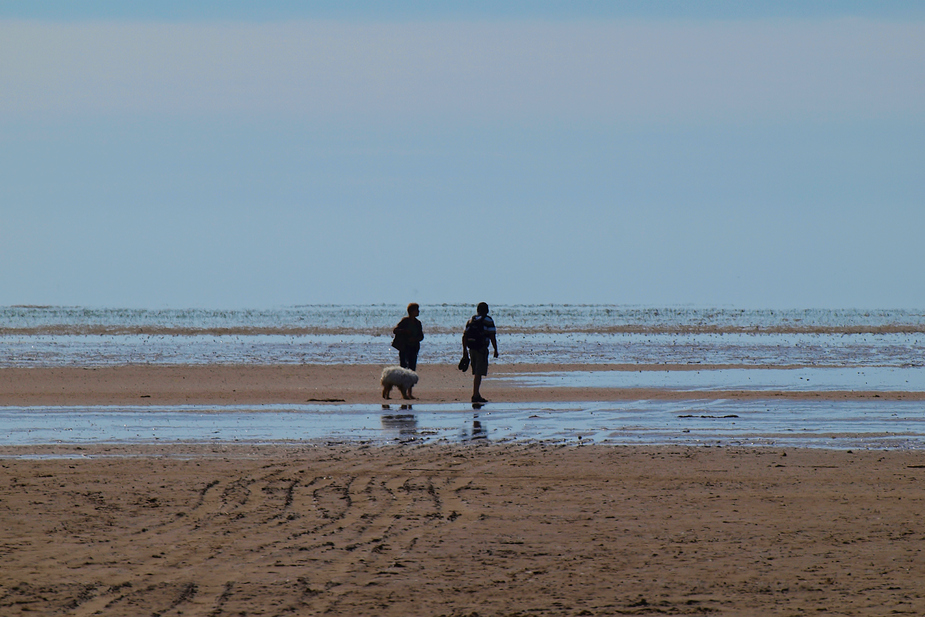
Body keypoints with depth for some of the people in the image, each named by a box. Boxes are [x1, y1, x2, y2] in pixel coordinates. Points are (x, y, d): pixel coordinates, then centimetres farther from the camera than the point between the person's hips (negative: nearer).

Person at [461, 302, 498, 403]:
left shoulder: (470, 321, 14)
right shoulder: (488, 321, -4)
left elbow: (464, 336, 12)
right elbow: (492, 337, -9)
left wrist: (465, 350, 16)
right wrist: (496, 350, -3)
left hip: (471, 349, 6)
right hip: (481, 349, -6)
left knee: (476, 373, 17)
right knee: (479, 373, -9)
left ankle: (477, 395, 21)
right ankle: (475, 395, -15)